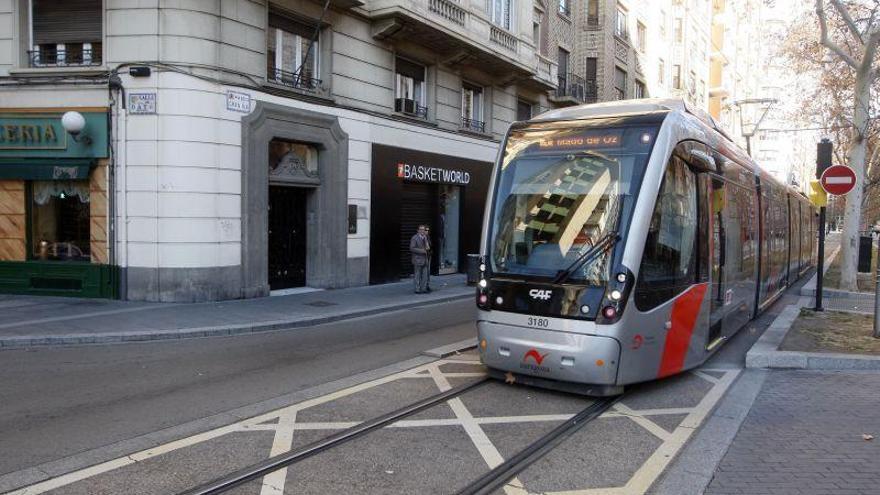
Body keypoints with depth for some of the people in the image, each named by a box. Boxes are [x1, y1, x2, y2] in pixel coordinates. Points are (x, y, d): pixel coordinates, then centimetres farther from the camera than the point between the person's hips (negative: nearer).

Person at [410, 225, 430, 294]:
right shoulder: (414, 238, -10)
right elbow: (412, 248, -16)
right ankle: (417, 289, 3)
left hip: (425, 259, 7)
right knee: (417, 275, -2)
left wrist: (427, 247, -1)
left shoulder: (425, 237, 12)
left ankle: (424, 288, 13)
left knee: (425, 275, 6)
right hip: (418, 259, -7)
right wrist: (422, 251, -19)